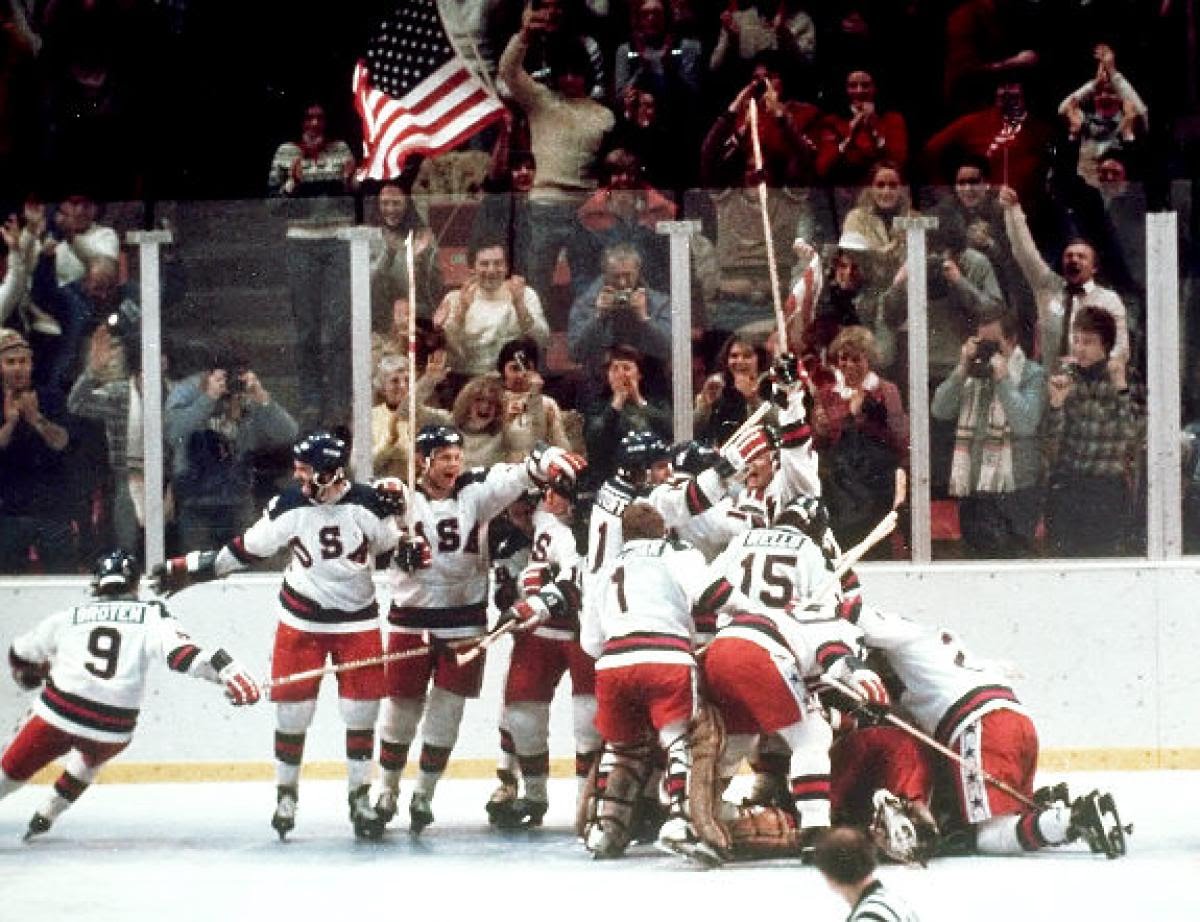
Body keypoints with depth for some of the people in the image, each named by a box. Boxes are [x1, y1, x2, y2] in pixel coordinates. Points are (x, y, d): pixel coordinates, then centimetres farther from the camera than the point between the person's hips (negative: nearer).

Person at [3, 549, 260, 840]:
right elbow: (181, 652, -11)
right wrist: (227, 670, -20)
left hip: (57, 715, 0)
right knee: (90, 757, 34)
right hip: (113, 728, 0)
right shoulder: (151, 615, 7)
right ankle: (45, 816, 33)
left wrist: (30, 676, 45)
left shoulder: (70, 615, 14)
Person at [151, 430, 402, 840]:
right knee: (293, 708, 0)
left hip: (356, 620, 0)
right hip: (301, 619, 0)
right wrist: (187, 569, 2)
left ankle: (360, 796, 13)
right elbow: (245, 549, 1)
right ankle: (286, 794, 16)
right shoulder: (288, 506, -9)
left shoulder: (367, 503, -12)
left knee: (361, 711, 0)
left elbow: (393, 549, 2)